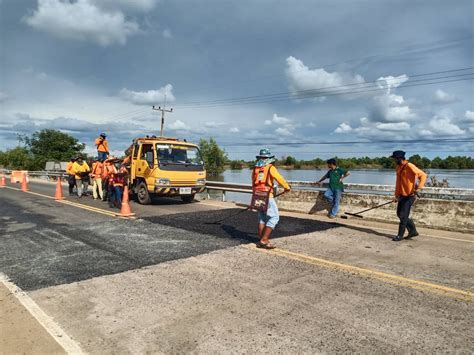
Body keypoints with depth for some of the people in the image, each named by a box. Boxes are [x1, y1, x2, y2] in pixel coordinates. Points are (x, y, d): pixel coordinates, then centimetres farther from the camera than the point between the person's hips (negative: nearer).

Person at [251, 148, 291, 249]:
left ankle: (262, 241, 19)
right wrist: (287, 187, 12)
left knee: (262, 218, 16)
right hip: (267, 197, -7)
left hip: (257, 196, 7)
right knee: (274, 217, 0)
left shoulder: (255, 169, 12)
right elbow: (279, 179, -5)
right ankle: (264, 240, -5)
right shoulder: (270, 168, -6)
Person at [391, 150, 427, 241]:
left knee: (403, 216, -4)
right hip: (402, 195, 9)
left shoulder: (409, 166, -16)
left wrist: (418, 187, -28)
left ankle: (400, 235, 7)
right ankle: (413, 231, 26)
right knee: (399, 214, 12)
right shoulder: (398, 167, 10)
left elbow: (423, 175, -20)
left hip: (409, 196, -9)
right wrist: (396, 195, 11)